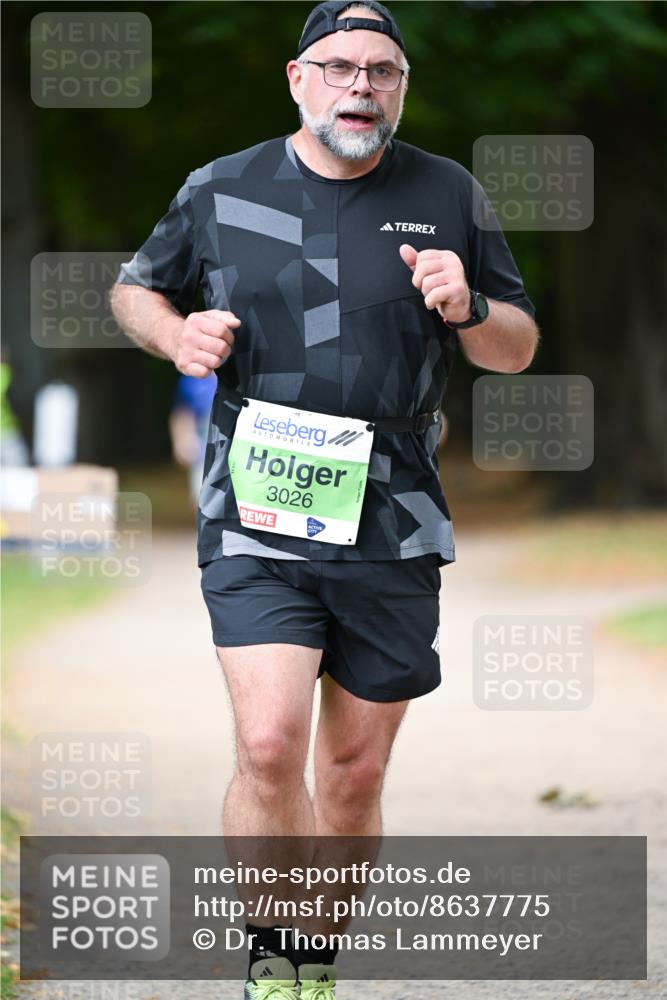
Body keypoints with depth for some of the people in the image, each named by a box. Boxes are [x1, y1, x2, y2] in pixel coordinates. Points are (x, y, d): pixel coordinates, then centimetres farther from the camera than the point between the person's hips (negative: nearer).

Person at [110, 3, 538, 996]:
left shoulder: (448, 195, 6)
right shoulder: (220, 191, 4)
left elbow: (518, 349, 12)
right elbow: (134, 290, 18)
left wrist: (468, 308, -10)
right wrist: (178, 334, -4)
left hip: (393, 531, 2)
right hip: (256, 516, -2)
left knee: (356, 768, 8)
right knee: (271, 745, -18)